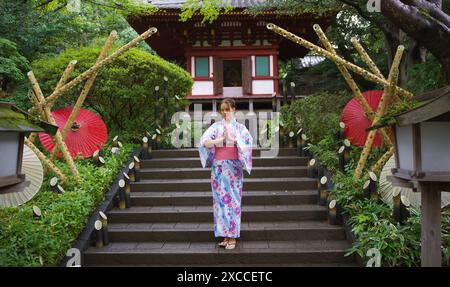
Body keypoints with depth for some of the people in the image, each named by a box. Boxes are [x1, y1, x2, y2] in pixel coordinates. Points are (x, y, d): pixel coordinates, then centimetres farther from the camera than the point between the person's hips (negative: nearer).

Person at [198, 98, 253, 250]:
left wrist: (232, 138, -17)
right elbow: (204, 142, -6)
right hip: (218, 167, 2)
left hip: (233, 167, -1)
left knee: (233, 200, -1)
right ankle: (226, 235, 12)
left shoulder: (240, 127, 8)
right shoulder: (216, 126, 9)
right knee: (220, 200, 3)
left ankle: (232, 237, 6)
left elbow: (248, 142, -9)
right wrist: (221, 139, -18)